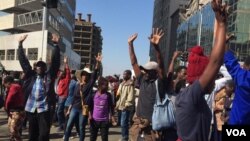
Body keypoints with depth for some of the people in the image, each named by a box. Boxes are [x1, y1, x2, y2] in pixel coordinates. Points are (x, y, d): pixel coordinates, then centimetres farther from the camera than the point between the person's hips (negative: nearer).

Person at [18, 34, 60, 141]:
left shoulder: (49, 76, 2)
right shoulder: (31, 75, 9)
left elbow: (55, 62, -6)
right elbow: (23, 60, 8)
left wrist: (55, 44, -15)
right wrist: (20, 44, 4)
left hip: (44, 109, -3)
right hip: (31, 109, 3)